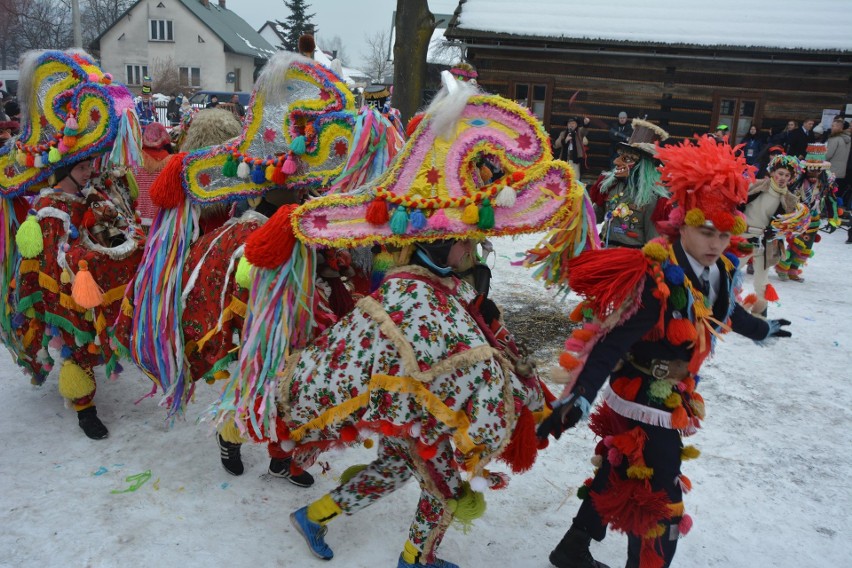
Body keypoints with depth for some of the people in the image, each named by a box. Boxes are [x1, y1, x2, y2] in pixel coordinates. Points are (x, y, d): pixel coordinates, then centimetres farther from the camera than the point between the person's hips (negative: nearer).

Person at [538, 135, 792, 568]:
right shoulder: (659, 281, -29)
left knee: (619, 478, 22)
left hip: (672, 398, 9)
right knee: (660, 502, 4)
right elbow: (612, 341, -36)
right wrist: (579, 397, -46)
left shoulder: (719, 271, -2)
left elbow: (724, 312, 21)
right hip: (644, 402, -9)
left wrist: (760, 330, 40)